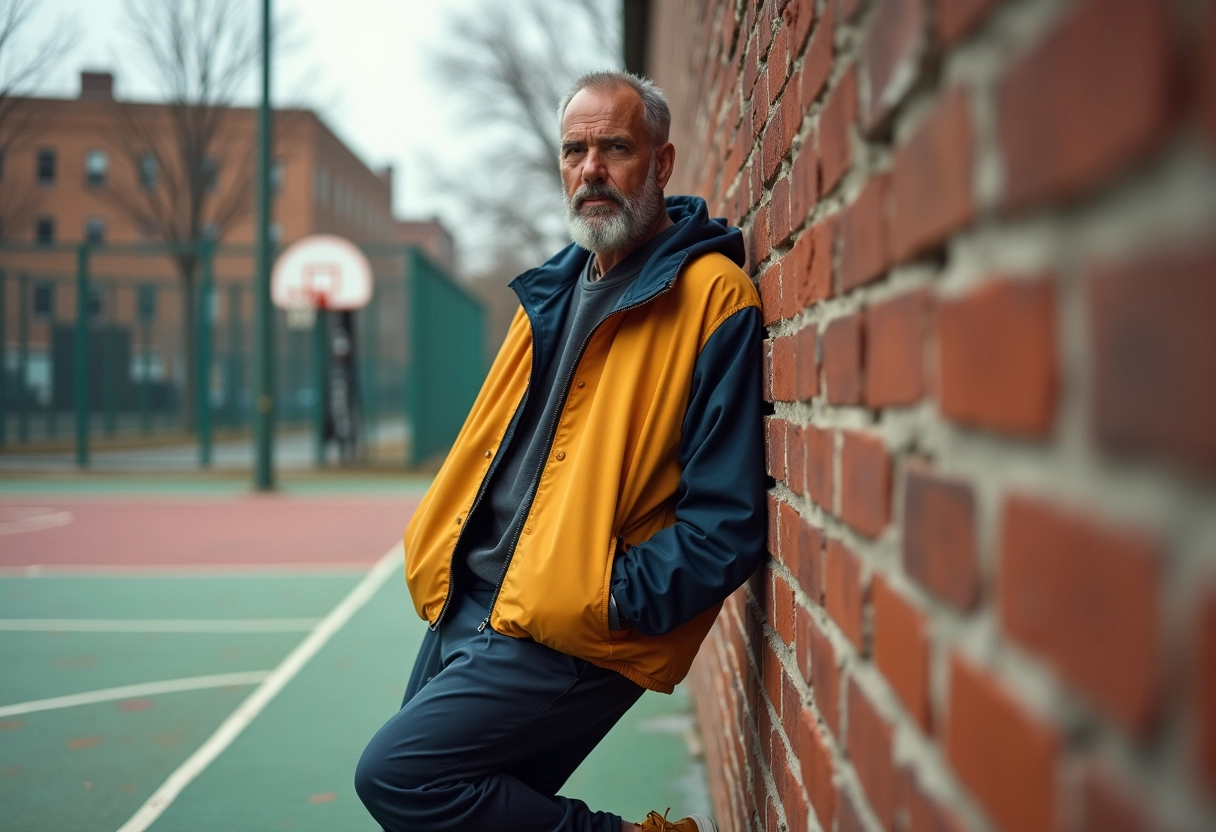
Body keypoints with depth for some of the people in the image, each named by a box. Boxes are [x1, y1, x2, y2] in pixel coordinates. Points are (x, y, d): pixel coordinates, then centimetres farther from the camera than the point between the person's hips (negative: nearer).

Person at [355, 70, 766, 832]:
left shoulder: (713, 298, -13)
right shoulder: (553, 290, 13)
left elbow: (728, 524, -17)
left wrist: (604, 604, -18)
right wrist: (444, 563, 11)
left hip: (572, 641, -8)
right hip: (465, 610, 8)